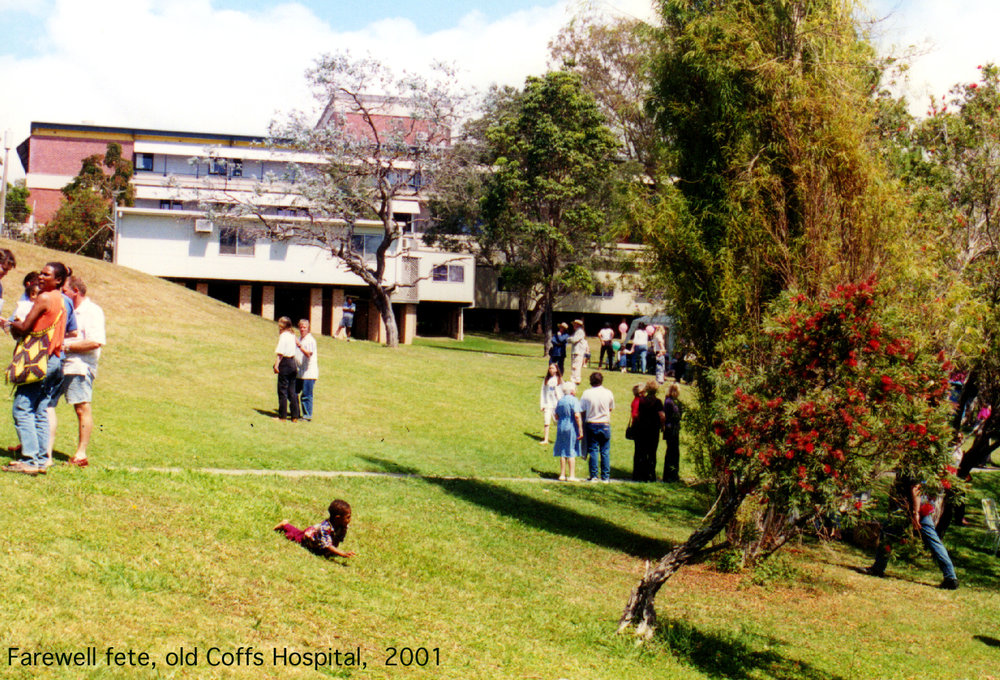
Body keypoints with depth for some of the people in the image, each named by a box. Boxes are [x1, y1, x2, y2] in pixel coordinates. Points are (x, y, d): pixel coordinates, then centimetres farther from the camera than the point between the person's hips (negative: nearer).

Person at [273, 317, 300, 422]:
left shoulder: (283, 336, -12)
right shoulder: (292, 335, 12)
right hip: (293, 363, 8)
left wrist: (276, 365, -16)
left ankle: (282, 416, 2)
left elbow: (279, 352, -16)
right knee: (292, 391, 11)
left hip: (285, 363, -8)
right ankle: (295, 416, 12)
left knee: (282, 390, -1)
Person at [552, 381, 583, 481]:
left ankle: (562, 475, 13)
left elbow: (556, 416, 15)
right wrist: (581, 430, -16)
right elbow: (577, 416, -18)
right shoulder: (574, 400, -11)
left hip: (561, 428, 6)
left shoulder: (560, 400, 10)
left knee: (563, 453, 11)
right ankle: (571, 476, -1)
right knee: (571, 453, -2)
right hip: (572, 428, -6)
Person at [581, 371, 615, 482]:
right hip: (605, 425, 1)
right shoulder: (608, 393, -5)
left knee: (593, 451, 5)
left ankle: (593, 476, 4)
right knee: (605, 451, 6)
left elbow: (582, 410, -4)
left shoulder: (586, 393, -8)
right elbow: (611, 408, 8)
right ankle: (605, 476, 7)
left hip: (591, 424, 0)